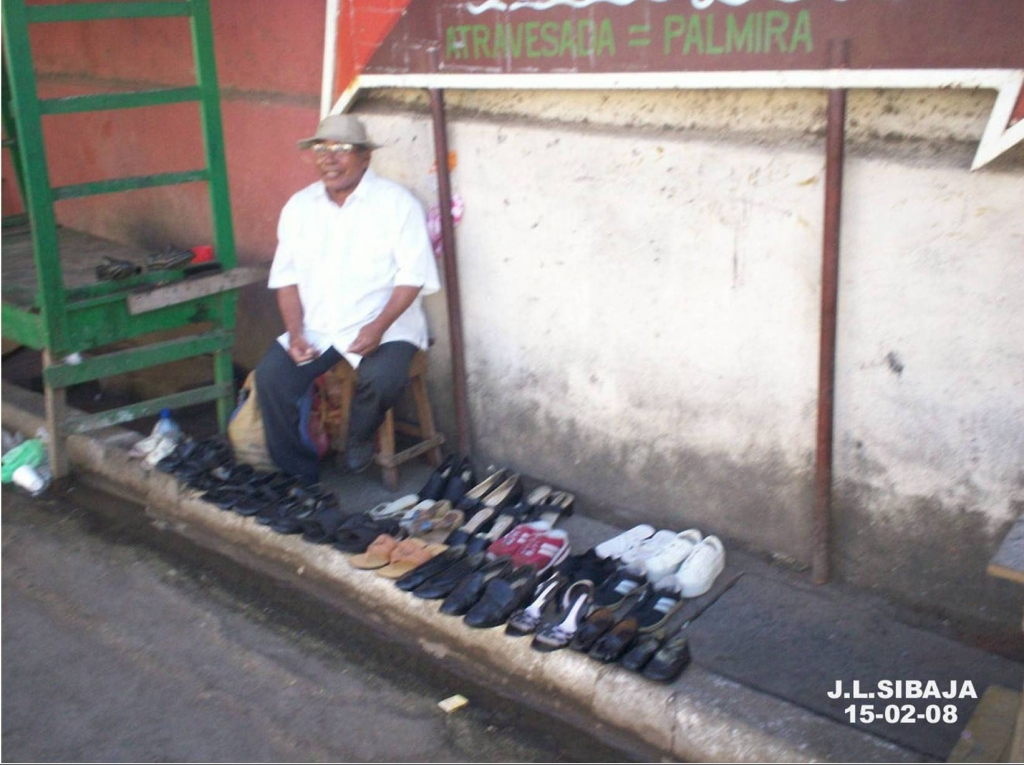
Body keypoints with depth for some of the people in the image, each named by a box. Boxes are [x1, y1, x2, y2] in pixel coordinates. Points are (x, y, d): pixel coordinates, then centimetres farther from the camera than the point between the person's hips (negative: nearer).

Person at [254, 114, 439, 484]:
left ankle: (360, 437, 3)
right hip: (315, 326, 4)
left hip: (383, 324, -4)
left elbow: (413, 276, -11)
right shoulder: (299, 206, 8)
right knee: (270, 375, -18)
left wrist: (378, 327, -24)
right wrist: (295, 331, -7)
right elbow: (287, 277, 9)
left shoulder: (396, 202, -6)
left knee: (381, 377, -33)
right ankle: (296, 476, -2)